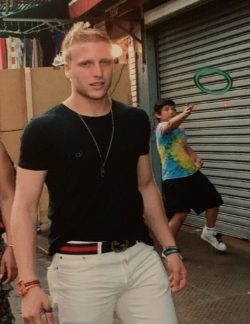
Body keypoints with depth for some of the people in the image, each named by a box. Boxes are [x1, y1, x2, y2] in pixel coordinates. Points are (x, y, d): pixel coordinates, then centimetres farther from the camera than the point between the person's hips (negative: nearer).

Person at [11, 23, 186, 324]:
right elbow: (24, 207, -8)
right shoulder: (43, 129, -9)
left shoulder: (136, 121, 5)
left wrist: (170, 248, 9)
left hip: (141, 256, 4)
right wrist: (29, 282, -16)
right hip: (79, 266, -4)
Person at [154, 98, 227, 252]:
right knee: (180, 215, -12)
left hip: (192, 173, 8)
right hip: (174, 178, -8)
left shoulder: (180, 128, 14)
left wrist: (196, 158, 2)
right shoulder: (161, 128, -13)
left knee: (213, 200, 15)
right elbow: (170, 125, -37)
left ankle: (209, 232, 38)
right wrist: (185, 114, -58)